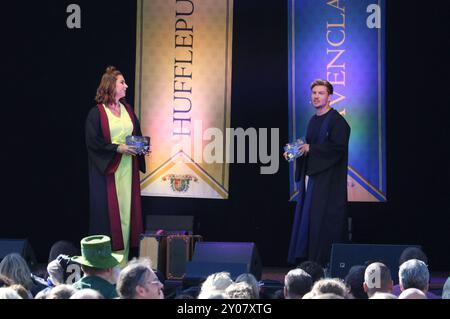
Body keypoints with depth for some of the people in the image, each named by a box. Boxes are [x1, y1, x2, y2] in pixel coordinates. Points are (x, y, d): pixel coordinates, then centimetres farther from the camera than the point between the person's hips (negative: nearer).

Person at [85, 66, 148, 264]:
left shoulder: (127, 109, 12)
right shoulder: (97, 113, -6)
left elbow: (137, 134, 19)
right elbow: (92, 142, -11)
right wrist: (117, 148, -16)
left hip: (127, 168, 6)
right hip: (106, 169, -5)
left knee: (126, 209, 4)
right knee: (108, 211, -4)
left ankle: (123, 258, 8)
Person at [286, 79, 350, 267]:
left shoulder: (337, 121, -8)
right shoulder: (313, 121, 17)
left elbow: (338, 147, -20)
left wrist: (310, 148, -15)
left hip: (328, 179, -8)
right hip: (310, 177, 8)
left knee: (324, 221, -8)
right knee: (306, 220, 7)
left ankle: (326, 264, -4)